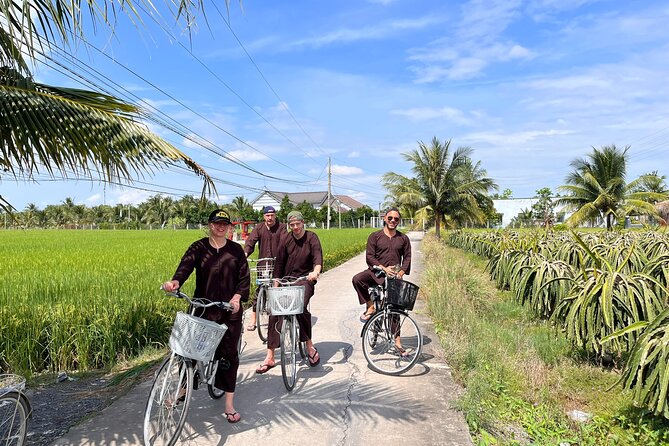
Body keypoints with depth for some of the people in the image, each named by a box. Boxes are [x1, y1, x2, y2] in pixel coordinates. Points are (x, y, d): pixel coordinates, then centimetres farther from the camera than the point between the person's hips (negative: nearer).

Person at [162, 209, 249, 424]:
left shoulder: (236, 249, 5)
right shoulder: (198, 248, 1)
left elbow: (244, 277, 2)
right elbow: (185, 265, -17)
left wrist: (237, 296, -15)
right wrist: (175, 281, -37)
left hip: (230, 310, 1)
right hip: (202, 307, 0)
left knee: (229, 355, 4)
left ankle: (229, 404, 15)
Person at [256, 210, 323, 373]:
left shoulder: (311, 238, -5)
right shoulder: (286, 238, 2)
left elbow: (318, 258, -21)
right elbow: (279, 262, 3)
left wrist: (316, 271, -42)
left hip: (305, 279, -3)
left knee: (301, 307, -30)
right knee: (274, 314, -8)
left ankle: (310, 347, -11)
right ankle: (270, 357, 0)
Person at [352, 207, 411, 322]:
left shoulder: (403, 238, 13)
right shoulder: (374, 236, 4)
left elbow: (407, 257, 10)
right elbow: (369, 257, -3)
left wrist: (401, 272, -9)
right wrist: (383, 268, -18)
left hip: (394, 275, 1)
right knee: (357, 279, -28)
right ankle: (370, 307, -14)